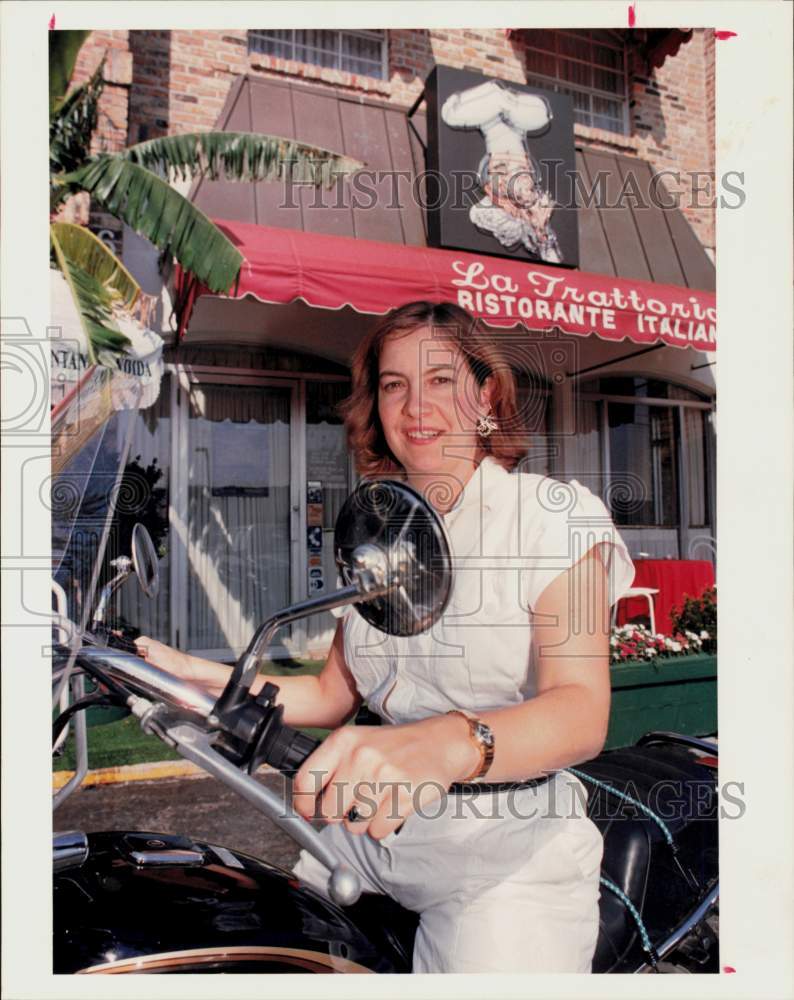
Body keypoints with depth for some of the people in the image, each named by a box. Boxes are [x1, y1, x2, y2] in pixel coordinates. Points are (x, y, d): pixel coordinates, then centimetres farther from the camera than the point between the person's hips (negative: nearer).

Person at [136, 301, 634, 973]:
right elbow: (337, 693, 10)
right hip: (370, 831, 5)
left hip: (509, 848, -4)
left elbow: (582, 713, -21)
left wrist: (447, 745, -40)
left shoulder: (555, 513, -9)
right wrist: (215, 681, -5)